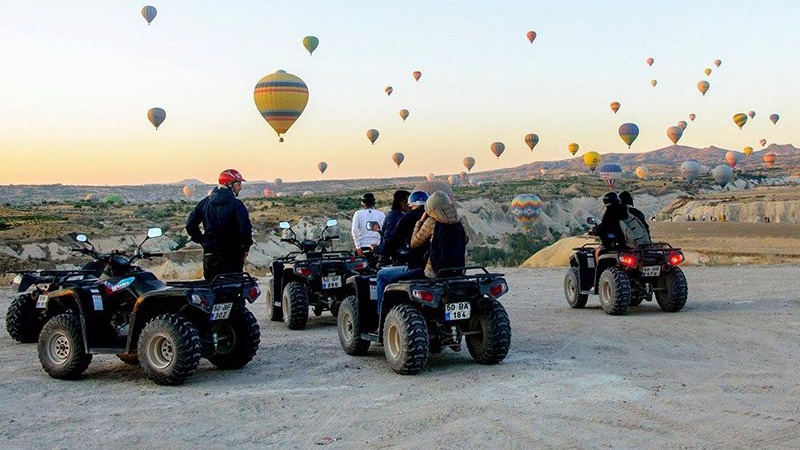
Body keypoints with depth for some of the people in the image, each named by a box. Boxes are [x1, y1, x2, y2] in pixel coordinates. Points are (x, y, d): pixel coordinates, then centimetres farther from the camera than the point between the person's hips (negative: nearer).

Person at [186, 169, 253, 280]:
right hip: (232, 255, -5)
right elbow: (245, 228, -19)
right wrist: (246, 247, -4)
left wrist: (202, 241, 13)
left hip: (209, 254, 5)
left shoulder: (205, 202, 8)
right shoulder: (236, 204, -10)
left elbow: (190, 225, 7)